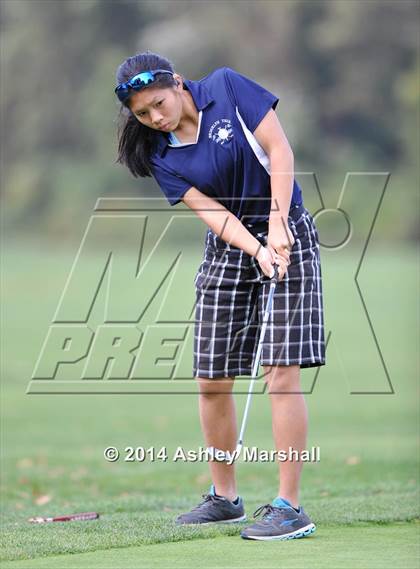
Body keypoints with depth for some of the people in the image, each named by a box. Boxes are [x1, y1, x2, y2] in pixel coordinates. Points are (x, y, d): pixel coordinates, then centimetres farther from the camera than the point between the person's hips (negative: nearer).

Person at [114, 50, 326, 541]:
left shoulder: (227, 87, -10)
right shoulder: (161, 156, -1)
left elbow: (278, 150, -12)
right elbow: (211, 211, -10)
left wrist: (277, 224, -19)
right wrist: (257, 251, -25)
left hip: (285, 235, -5)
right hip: (227, 249, 5)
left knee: (281, 372, -12)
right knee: (211, 381, 3)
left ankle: (289, 506, -12)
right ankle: (224, 497, 19)